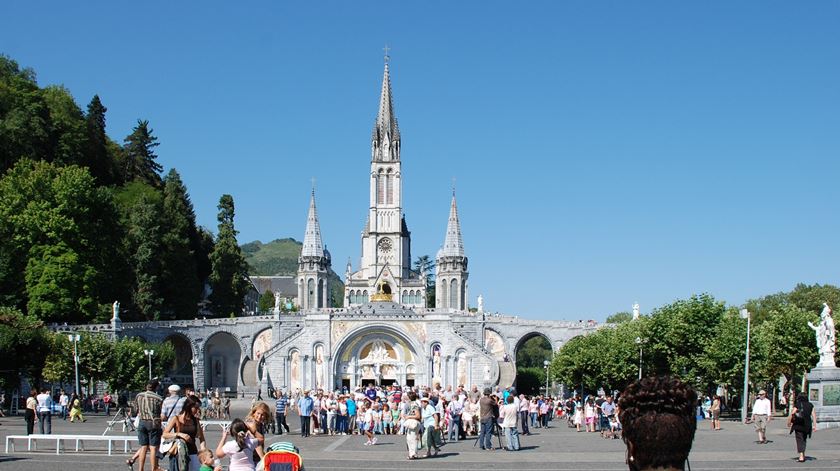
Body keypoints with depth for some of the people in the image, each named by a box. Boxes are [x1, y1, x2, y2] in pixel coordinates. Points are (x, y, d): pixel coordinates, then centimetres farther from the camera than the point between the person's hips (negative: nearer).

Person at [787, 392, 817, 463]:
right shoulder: (810, 405, 3)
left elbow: (791, 415, -9)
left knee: (800, 439, -1)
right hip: (807, 426, 4)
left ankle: (801, 456, -11)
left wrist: (789, 423, 5)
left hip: (798, 425, -4)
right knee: (804, 439, 20)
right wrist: (814, 426, 2)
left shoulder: (797, 405, -7)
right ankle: (803, 455, 28)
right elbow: (814, 415, 0)